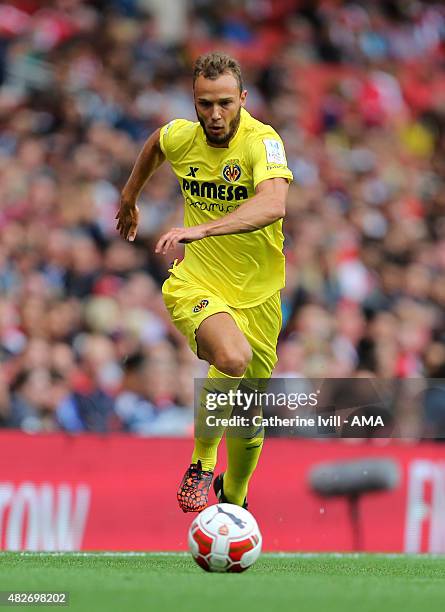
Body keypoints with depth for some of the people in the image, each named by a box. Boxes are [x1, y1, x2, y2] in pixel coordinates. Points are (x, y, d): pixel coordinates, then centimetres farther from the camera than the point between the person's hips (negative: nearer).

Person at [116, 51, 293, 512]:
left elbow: (272, 205, -39)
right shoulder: (181, 136, -6)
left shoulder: (262, 141, -19)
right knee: (233, 357, -33)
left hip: (256, 295, 0)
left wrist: (200, 228, -49)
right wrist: (129, 197, 33)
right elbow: (154, 145, 21)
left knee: (249, 420, 9)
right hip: (195, 283, 0)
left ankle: (233, 497, 39)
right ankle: (202, 462, -14)